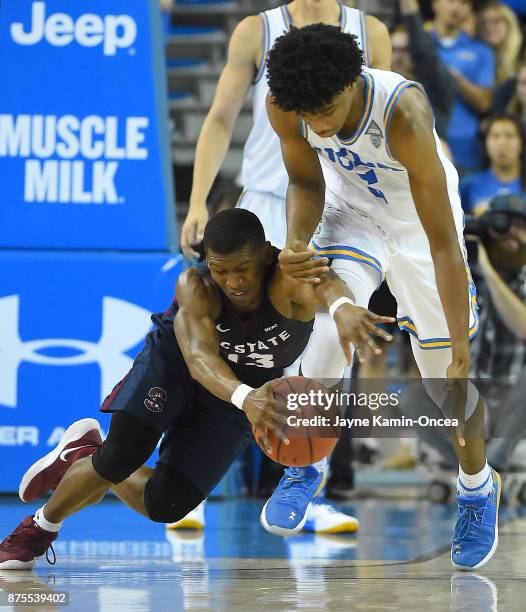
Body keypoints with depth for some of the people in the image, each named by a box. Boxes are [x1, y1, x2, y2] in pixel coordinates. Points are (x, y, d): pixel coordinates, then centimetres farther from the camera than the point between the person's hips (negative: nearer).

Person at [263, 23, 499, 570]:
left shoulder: (403, 111, -40)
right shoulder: (283, 106, -27)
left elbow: (443, 241, -38)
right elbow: (306, 184, -5)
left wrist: (461, 357, -39)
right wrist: (297, 243, -28)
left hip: (417, 220, -2)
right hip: (350, 210, 2)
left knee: (445, 374, 2)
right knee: (332, 323, -27)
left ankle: (477, 486, 32)